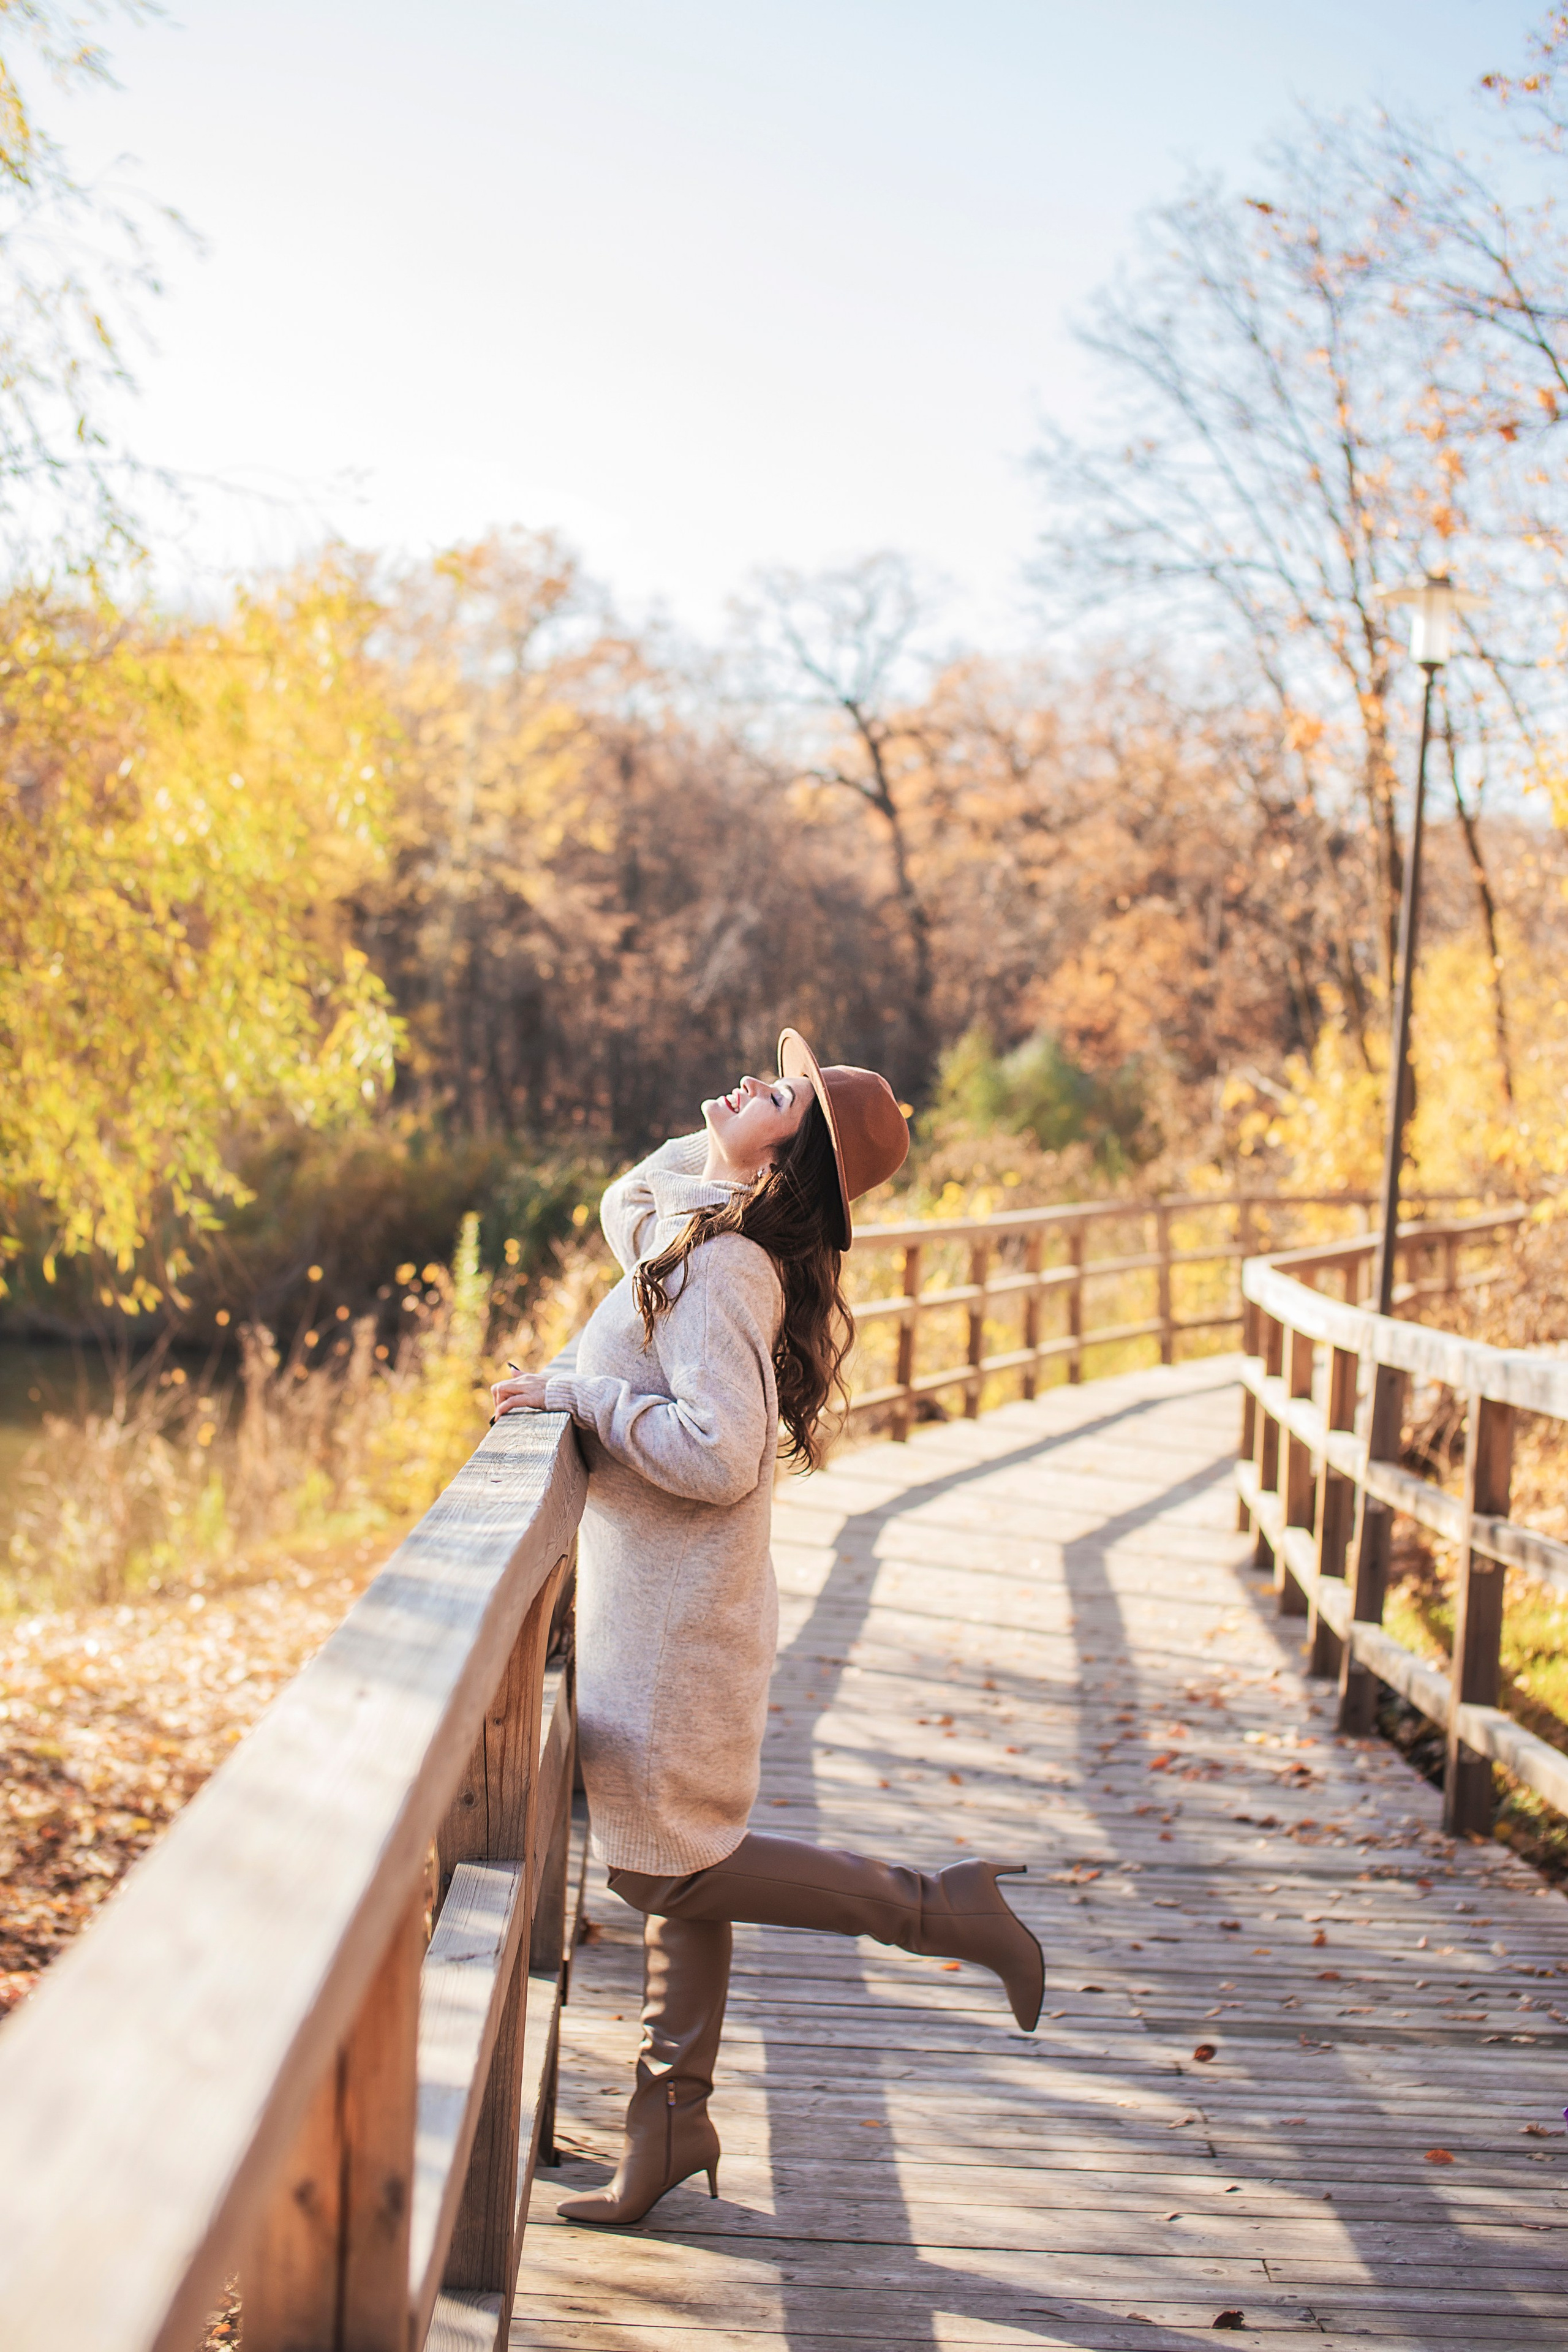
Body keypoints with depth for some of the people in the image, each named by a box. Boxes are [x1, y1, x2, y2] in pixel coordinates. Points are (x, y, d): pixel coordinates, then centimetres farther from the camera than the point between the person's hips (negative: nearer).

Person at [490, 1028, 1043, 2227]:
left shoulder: (720, 1269, -22)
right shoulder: (693, 1235, 6)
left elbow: (720, 1455, -30)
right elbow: (624, 1204, 28)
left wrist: (579, 1393, -20)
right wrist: (714, 1141, 11)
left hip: (677, 1614, -9)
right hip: (662, 1603, 9)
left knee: (668, 1865, 0)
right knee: (679, 1862, 14)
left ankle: (941, 1908, 4)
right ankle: (674, 2117, 25)